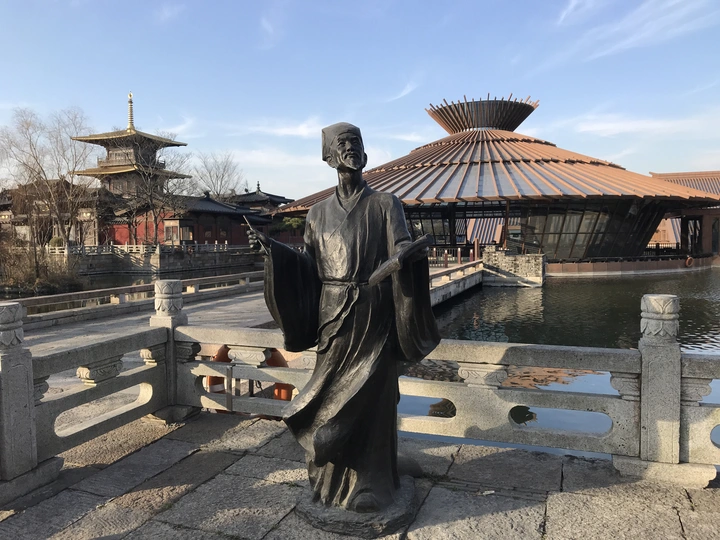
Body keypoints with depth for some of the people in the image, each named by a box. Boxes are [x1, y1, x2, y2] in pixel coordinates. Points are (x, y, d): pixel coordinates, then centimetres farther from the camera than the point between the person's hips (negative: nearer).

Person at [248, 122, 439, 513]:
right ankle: (331, 477, 32)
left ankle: (369, 483, 21)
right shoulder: (319, 213, 9)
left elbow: (402, 252, -12)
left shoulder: (385, 204, -1)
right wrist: (272, 249, -3)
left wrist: (413, 253, -34)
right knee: (332, 398, 13)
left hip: (373, 317, -3)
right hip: (333, 318, 3)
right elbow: (308, 268, 8)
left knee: (370, 400, 3)